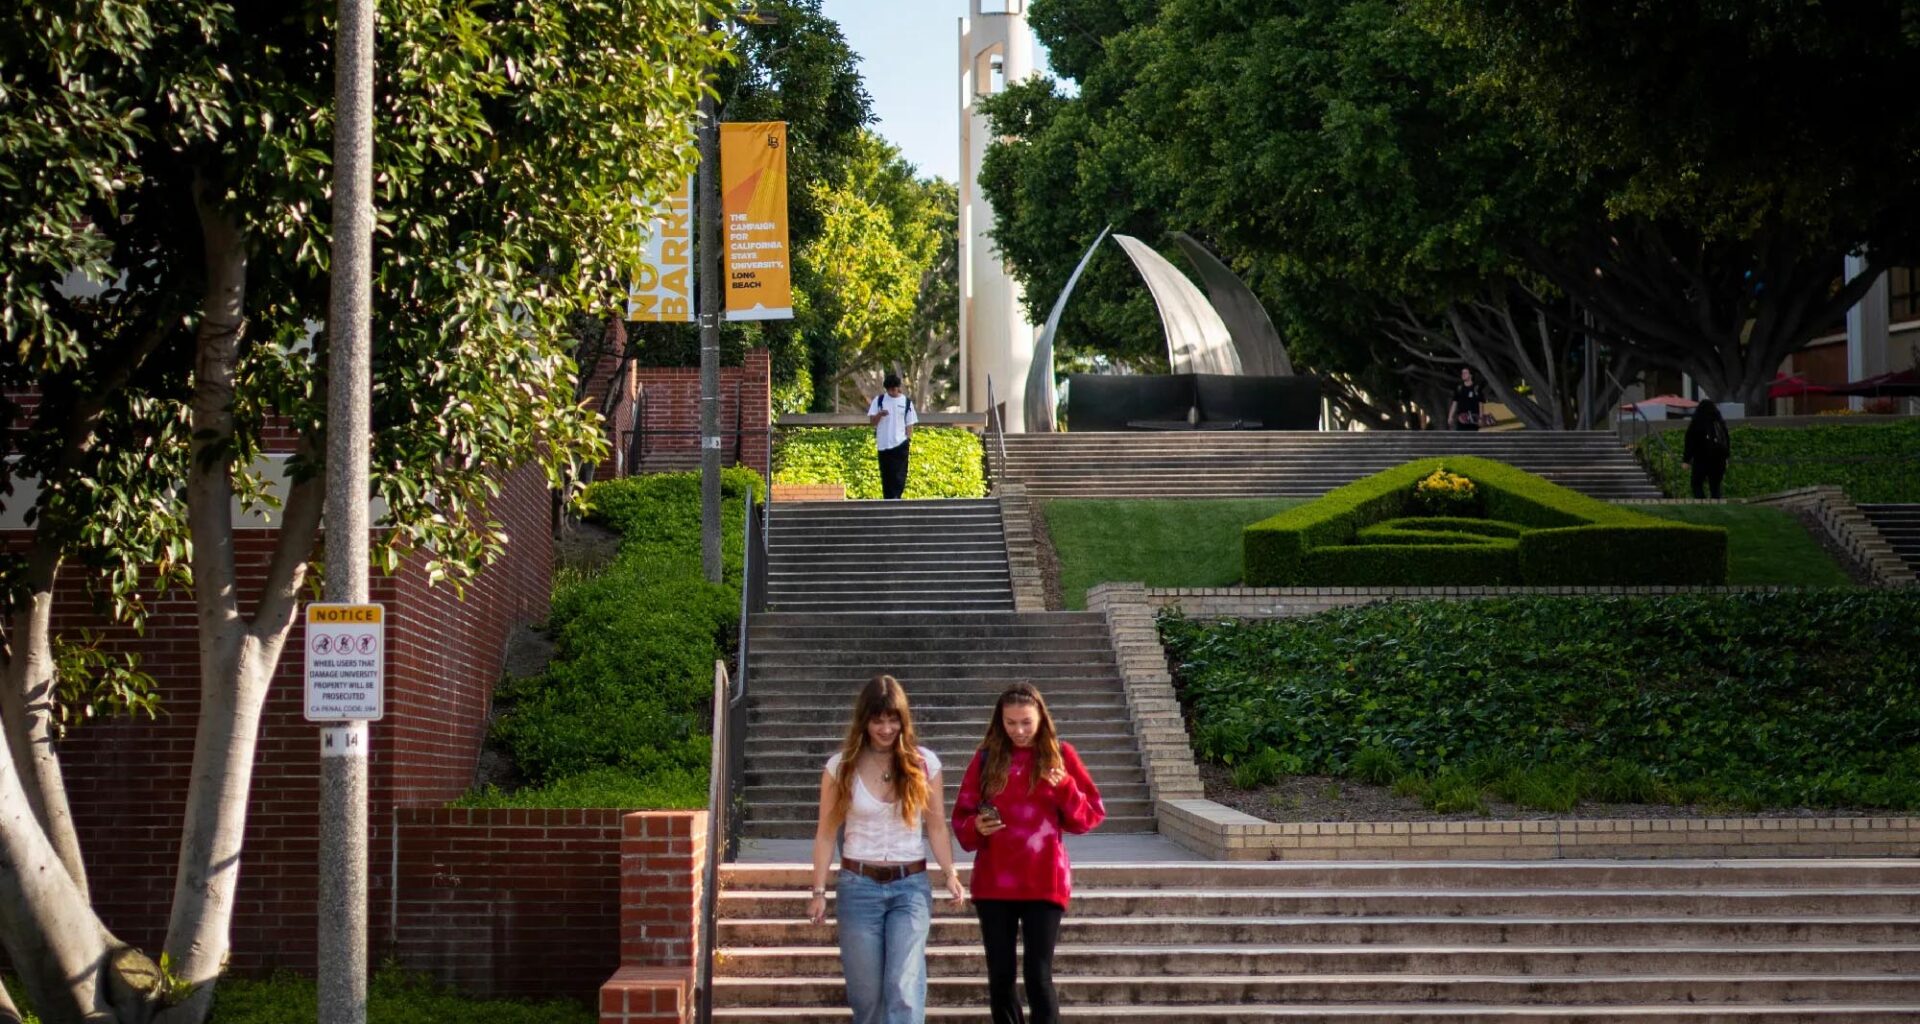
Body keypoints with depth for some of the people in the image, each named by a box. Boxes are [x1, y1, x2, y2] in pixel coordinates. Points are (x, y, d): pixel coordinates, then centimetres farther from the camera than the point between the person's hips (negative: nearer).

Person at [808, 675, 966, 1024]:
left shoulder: (923, 763, 1)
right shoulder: (841, 766, -1)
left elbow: (937, 827, 4)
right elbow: (826, 833, 3)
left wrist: (950, 873, -10)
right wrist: (819, 891, -2)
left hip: (910, 886, 0)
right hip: (858, 886, 1)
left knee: (904, 988, -13)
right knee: (866, 992, 5)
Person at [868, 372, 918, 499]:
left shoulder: (906, 402, 5)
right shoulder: (879, 400, 6)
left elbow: (909, 423, 7)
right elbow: (872, 421, 4)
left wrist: (909, 438, -5)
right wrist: (879, 414, -16)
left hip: (900, 444, -1)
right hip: (883, 444, 2)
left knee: (899, 476, -10)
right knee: (886, 476, 6)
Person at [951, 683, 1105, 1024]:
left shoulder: (1060, 754, 1)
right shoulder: (987, 757, 4)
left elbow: (1092, 814, 3)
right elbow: (961, 816, 7)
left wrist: (1065, 788, -15)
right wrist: (975, 827, -15)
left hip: (1043, 883, -2)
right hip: (993, 883, 2)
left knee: (1038, 977, -7)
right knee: (1000, 977, 6)